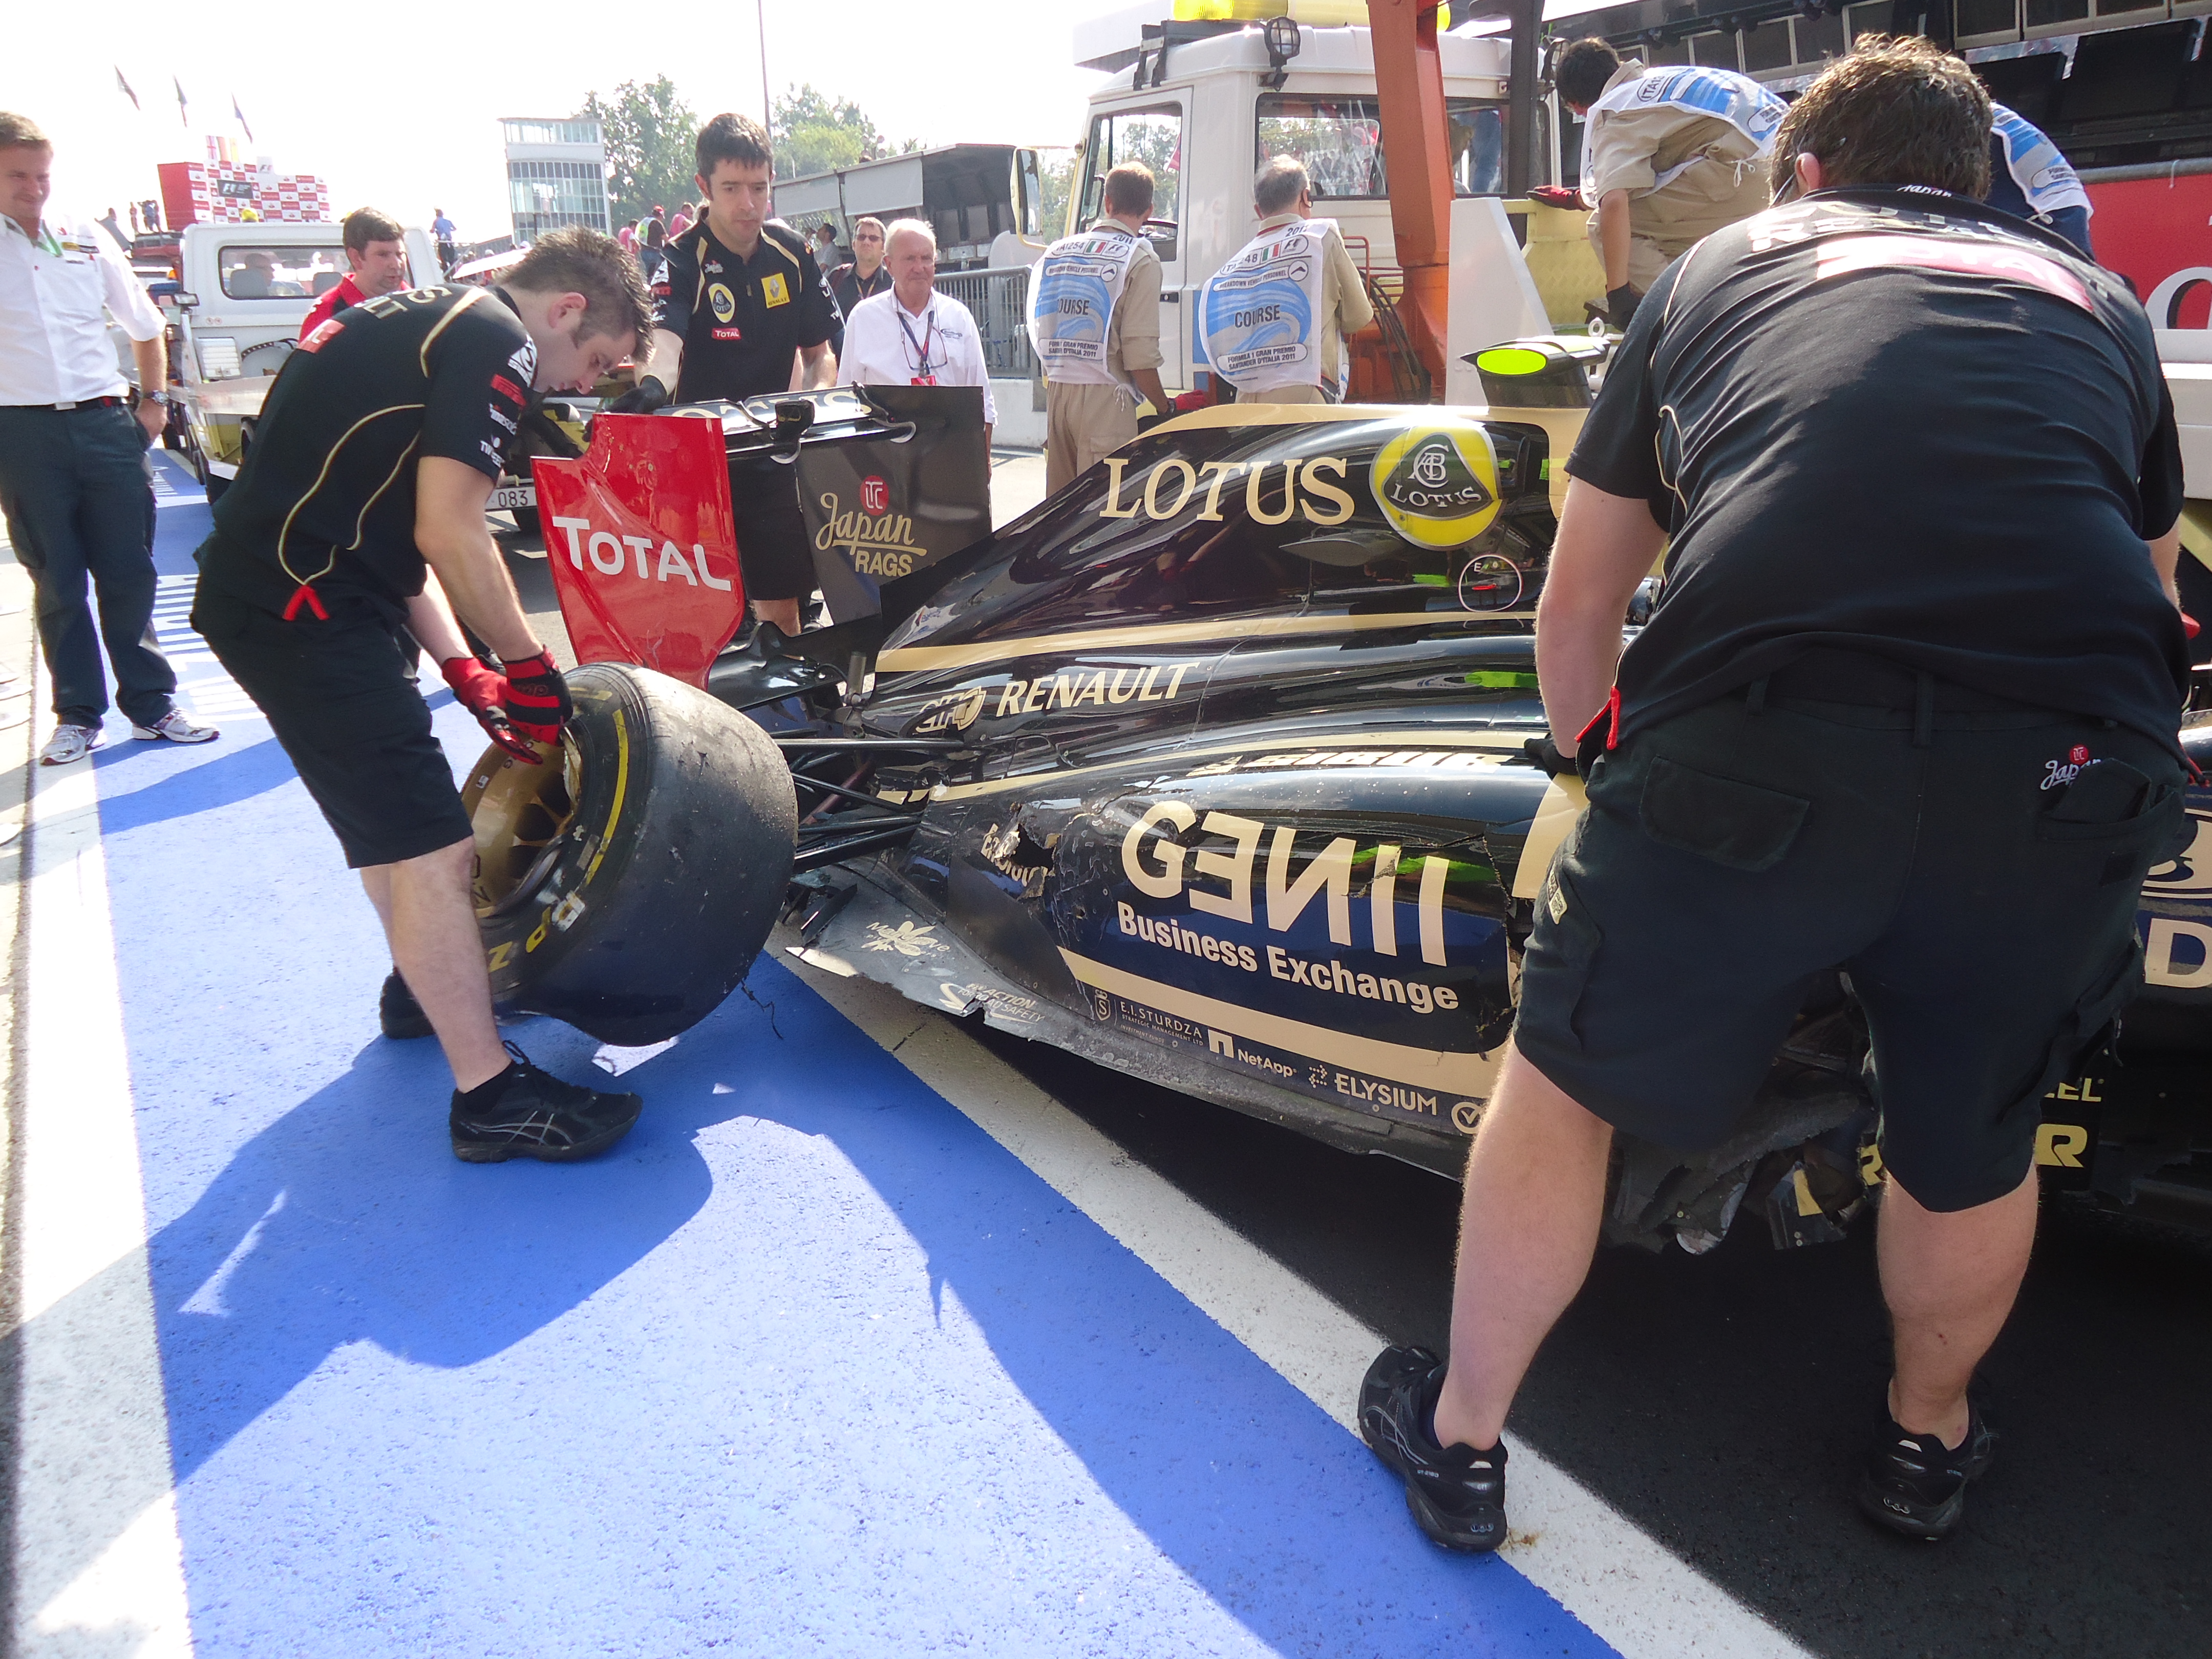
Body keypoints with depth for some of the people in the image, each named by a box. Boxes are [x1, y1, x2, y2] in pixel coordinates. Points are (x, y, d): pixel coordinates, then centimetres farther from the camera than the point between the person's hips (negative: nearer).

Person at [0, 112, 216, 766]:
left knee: (129, 573, 5)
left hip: (105, 423, 2)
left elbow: (144, 324, 19)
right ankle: (78, 715, 14)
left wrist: (154, 400, 12)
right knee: (57, 583, 6)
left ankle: (151, 704, 14)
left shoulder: (85, 236, 8)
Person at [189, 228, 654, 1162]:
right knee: (429, 848, -10)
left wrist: (467, 672, 15)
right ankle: (490, 1094, -5)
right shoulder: (498, 342, -9)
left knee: (395, 810, 26)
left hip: (281, 593, 11)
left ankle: (425, 985, 42)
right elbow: (449, 535, -18)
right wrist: (530, 668, -7)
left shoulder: (428, 320, 21)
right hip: (299, 606, -11)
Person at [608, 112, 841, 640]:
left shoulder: (792, 252, 2)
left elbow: (818, 349, 10)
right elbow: (664, 342, -30)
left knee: (782, 606, 9)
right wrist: (650, 386, -53)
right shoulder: (682, 261, -12)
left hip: (771, 452, 4)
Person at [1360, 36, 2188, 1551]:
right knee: (1974, 1141, 26)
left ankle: (1462, 1438, 38)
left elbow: (1578, 608, 26)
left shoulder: (1722, 265, 25)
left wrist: (1615, 776, 42)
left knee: (1574, 1075, 20)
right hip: (2072, 788, 3)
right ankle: (1932, 1437, 52)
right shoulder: (2100, 302, 28)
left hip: (1750, 756, -2)